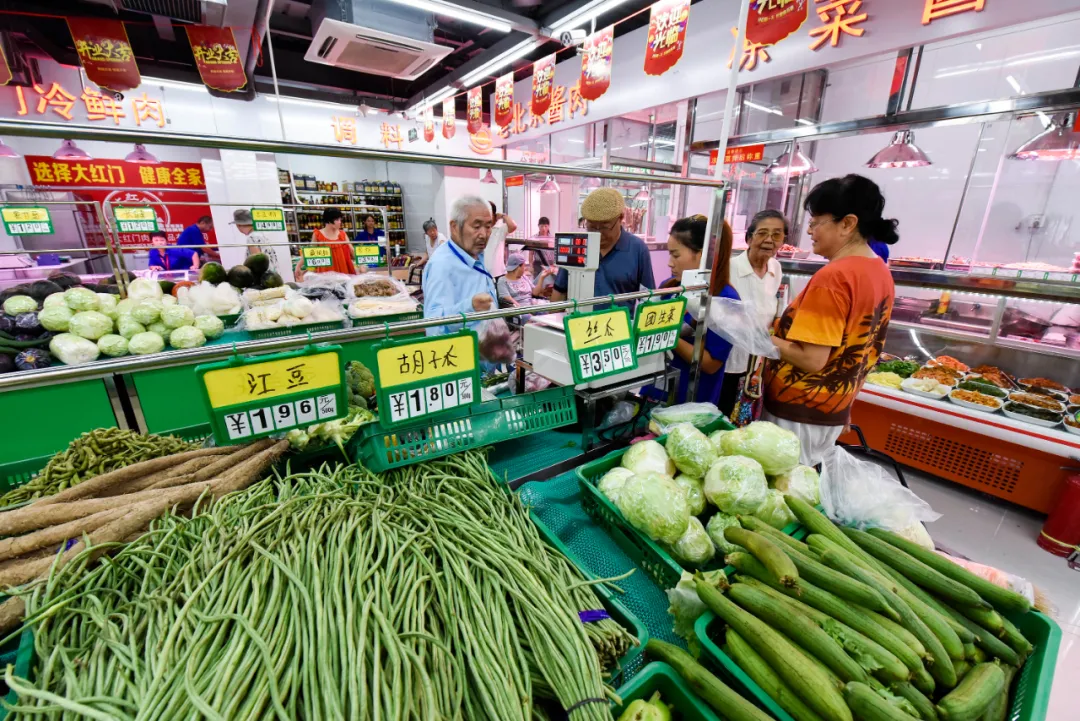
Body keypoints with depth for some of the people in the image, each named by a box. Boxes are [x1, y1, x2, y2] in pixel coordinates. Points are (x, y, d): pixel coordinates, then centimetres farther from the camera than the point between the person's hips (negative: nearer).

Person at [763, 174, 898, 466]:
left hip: (798, 411, -9)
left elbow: (811, 359, -23)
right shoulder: (880, 272, 6)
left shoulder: (833, 277, -21)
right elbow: (857, 342, 13)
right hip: (834, 410, 9)